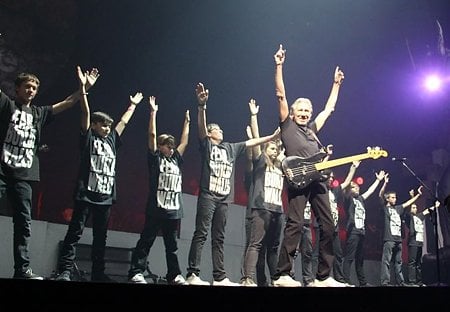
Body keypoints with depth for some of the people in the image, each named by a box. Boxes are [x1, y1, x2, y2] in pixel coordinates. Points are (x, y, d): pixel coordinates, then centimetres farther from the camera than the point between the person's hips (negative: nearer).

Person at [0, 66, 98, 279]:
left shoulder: (39, 113, 20)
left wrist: (85, 87, 18)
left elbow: (67, 103, 23)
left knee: (23, 222, 1)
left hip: (23, 175, 4)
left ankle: (22, 269, 2)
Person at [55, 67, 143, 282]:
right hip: (86, 194, -6)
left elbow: (124, 121, 29)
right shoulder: (88, 138, 4)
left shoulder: (111, 140, 19)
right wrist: (83, 88, -10)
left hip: (105, 197, 6)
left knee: (100, 237, 8)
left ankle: (98, 273, 13)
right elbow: (86, 113, -4)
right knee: (75, 233, -6)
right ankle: (64, 271, -6)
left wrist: (133, 104, 37)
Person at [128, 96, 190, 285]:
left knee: (172, 245, 10)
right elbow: (152, 135, -2)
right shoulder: (155, 158, 3)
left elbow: (184, 141, 23)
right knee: (145, 242, -1)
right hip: (156, 208, -5)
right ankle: (136, 273, 1)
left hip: (174, 210, 6)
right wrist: (153, 113, -3)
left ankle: (174, 275, 14)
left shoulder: (176, 160, 18)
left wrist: (187, 122, 26)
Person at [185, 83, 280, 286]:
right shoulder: (206, 144, 6)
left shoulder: (231, 148, 22)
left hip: (224, 198, 6)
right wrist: (202, 105, -26)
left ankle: (219, 277, 6)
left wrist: (273, 136, 18)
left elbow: (252, 142, 24)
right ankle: (192, 274, -9)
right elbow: (201, 127, -10)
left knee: (218, 238, 6)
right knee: (201, 234, -9)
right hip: (208, 195, -5)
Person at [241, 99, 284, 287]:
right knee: (256, 244, -14)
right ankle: (248, 279, -21)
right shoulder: (260, 161, 7)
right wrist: (253, 115, -1)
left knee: (273, 246, 10)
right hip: (262, 207, -6)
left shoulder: (280, 166, 21)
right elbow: (256, 139, 0)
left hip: (278, 209, 6)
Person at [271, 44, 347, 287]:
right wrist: (279, 66, 2)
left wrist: (336, 83, 41)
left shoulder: (312, 129, 29)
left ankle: (323, 277, 5)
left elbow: (329, 108, 38)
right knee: (295, 224, -16)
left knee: (328, 226, 1)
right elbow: (281, 95, 7)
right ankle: (282, 275, -16)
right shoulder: (287, 125, 14)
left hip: (317, 179, 7)